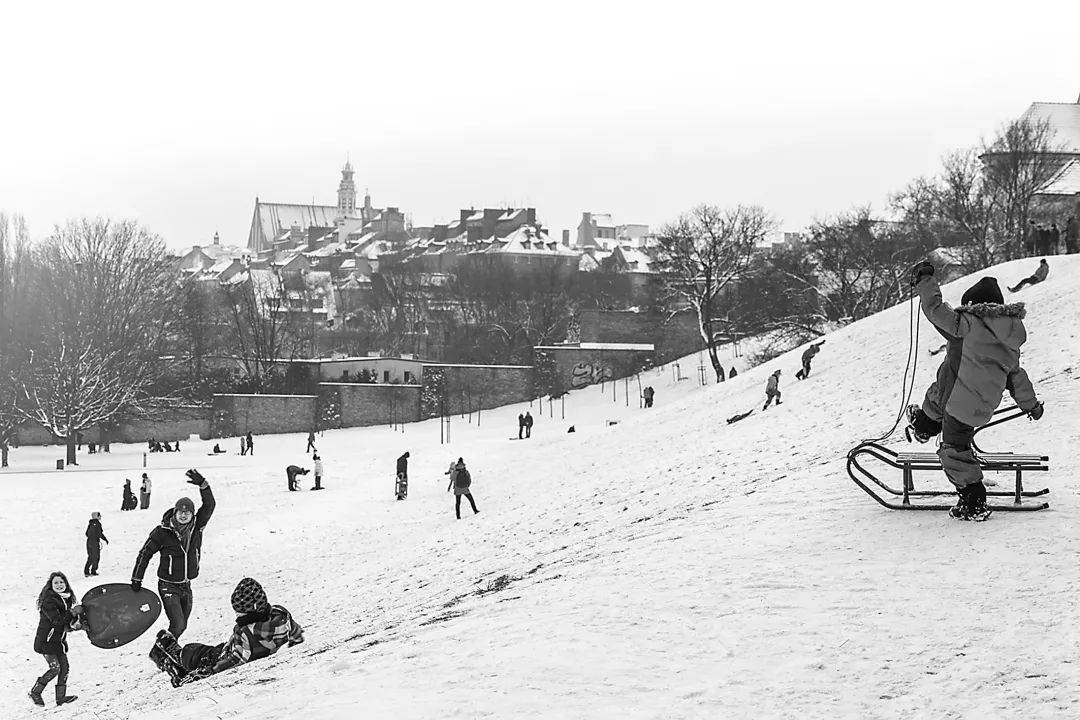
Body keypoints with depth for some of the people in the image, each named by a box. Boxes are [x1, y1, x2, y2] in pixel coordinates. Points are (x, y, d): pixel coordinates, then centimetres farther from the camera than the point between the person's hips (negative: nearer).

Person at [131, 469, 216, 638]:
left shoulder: (196, 527, -3)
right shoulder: (162, 532, -12)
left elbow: (209, 505, -13)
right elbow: (145, 554, -3)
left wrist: (203, 485, -29)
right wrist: (136, 579, -3)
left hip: (186, 586, 5)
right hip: (168, 585, -5)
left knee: (182, 625, 15)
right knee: (178, 625, -16)